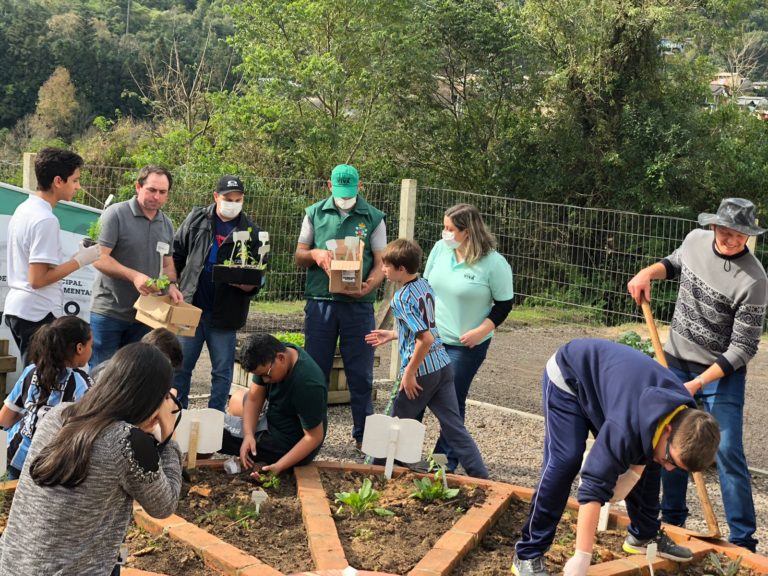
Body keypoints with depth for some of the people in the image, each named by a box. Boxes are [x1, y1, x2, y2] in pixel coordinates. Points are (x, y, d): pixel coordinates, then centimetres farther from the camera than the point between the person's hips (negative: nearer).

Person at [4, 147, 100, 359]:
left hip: (17, 308, 10)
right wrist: (79, 261, -14)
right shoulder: (46, 220, -19)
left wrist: (75, 256, 10)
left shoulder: (24, 209, 10)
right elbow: (37, 279, -21)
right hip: (38, 314, -10)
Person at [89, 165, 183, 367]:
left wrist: (171, 285, -4)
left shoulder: (167, 225, 11)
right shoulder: (116, 214, -9)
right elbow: (100, 259, -15)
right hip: (109, 312, -5)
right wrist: (134, 276, -28)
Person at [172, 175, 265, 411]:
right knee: (180, 367, 7)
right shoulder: (196, 220, 6)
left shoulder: (251, 232, 3)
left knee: (222, 372, 6)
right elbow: (176, 254, 11)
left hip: (224, 314, -1)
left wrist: (250, 285, -16)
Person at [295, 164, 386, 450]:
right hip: (320, 301, 1)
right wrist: (315, 254, -11)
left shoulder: (373, 218, 5)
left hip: (358, 305, -1)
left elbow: (380, 264, 2)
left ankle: (363, 435, 14)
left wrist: (369, 285, -19)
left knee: (360, 374, 4)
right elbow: (299, 255, 12)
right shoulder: (315, 213, 9)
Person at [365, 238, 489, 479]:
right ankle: (481, 478, 3)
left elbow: (426, 339, -25)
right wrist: (393, 334, 25)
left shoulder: (402, 298, -16)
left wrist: (409, 373, -17)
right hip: (443, 366, 8)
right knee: (455, 427, 7)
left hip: (422, 371, -8)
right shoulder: (425, 285, 8)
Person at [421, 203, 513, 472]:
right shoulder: (440, 249, -3)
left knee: (453, 402, 4)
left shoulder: (494, 263, -18)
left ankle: (446, 460, 20)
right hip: (430, 338, 5)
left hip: (466, 346, -5)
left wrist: (482, 330, -18)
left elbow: (504, 304, -9)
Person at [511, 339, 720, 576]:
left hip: (608, 374, 7)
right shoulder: (627, 425, -42)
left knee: (645, 459, 4)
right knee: (565, 460, -22)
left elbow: (644, 453, 2)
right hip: (568, 376, -7)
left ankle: (645, 535, 26)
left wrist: (633, 474, -15)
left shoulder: (684, 414, -18)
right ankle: (528, 556, -14)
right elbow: (594, 485, -41)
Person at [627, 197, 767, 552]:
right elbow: (675, 263, 19)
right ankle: (672, 521, 31)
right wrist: (649, 272, -2)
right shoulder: (696, 240, -6)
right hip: (675, 362, 6)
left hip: (721, 374, -6)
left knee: (727, 453, -9)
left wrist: (698, 383, -23)